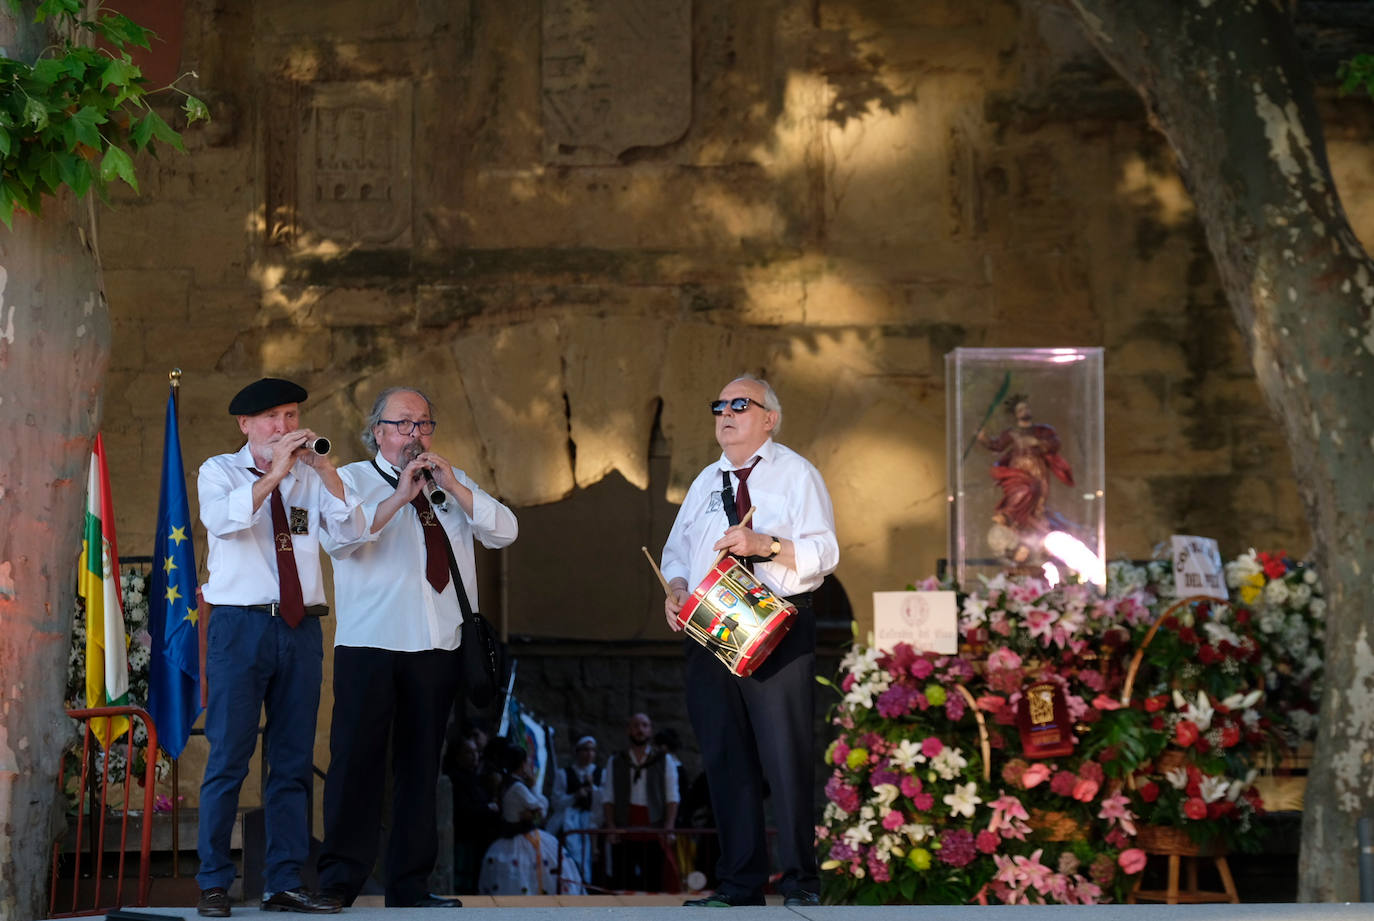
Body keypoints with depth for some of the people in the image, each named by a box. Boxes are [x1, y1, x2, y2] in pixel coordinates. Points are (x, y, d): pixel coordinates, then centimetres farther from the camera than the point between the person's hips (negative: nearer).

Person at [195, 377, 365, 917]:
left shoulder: (312, 478, 13)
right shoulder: (220, 472, 4)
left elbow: (350, 530, -1)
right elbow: (222, 519, -16)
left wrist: (323, 467, -10)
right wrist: (275, 473, -19)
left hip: (300, 629, 4)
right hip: (241, 625, -4)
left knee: (294, 760, 5)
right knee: (229, 756, -7)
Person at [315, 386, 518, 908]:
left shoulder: (454, 484, 19)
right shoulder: (352, 480, 7)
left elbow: (503, 532, 6)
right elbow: (337, 540, -11)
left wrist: (453, 488, -5)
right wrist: (399, 497, -14)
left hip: (437, 647, 4)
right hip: (369, 646, -4)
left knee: (421, 764, 6)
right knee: (357, 758, -8)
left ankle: (410, 884, 10)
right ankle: (340, 878, -4)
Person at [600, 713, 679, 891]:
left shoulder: (664, 761, 10)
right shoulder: (615, 762, 14)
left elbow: (672, 799, 5)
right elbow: (608, 799, 9)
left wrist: (669, 829, -7)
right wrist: (611, 828, -4)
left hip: (654, 834, -1)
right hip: (624, 832, 1)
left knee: (654, 883, -6)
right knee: (623, 882, -5)